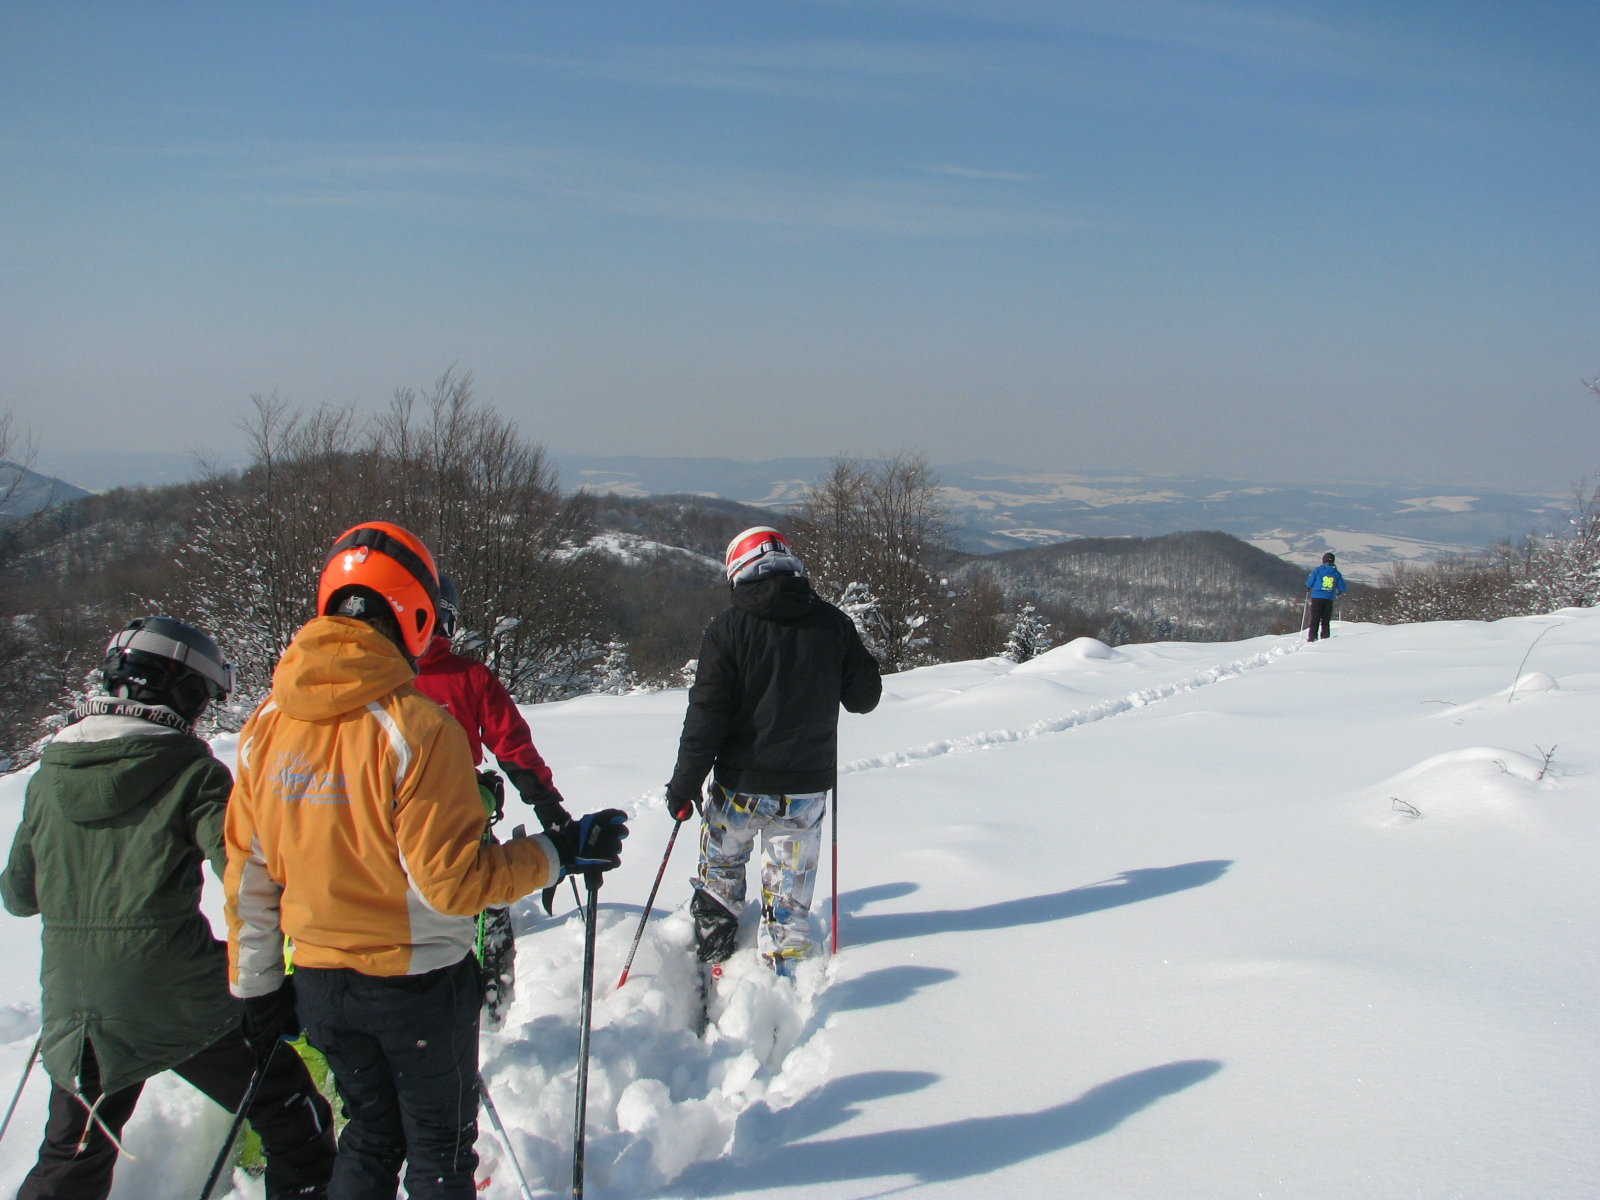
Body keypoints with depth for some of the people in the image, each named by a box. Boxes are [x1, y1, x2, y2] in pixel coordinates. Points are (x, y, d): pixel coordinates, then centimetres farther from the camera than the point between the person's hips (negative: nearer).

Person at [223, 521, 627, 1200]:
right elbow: (455, 882, -22)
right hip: (417, 983, -5)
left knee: (371, 1135, 24)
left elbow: (246, 873, 3)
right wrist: (558, 853, -10)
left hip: (318, 982, 5)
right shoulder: (417, 728, -23)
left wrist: (256, 983, 14)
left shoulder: (265, 723, -4)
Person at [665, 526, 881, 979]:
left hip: (739, 787, -1)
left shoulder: (728, 628, -10)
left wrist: (684, 784, -4)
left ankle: (712, 962, 29)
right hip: (807, 788, 2)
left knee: (718, 878, 22)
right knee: (789, 896, 12)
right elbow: (865, 696, 4)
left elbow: (706, 714, -11)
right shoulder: (832, 623, -3)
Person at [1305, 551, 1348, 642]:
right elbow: (1343, 589, 7)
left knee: (1315, 620, 0)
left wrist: (1308, 590, 21)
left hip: (1317, 598, -2)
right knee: (1326, 622, 10)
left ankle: (1312, 638, -6)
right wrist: (1339, 593, 28)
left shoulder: (1318, 570, -2)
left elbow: (1309, 583, 0)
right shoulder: (1336, 573, 4)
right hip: (1329, 599, 2)